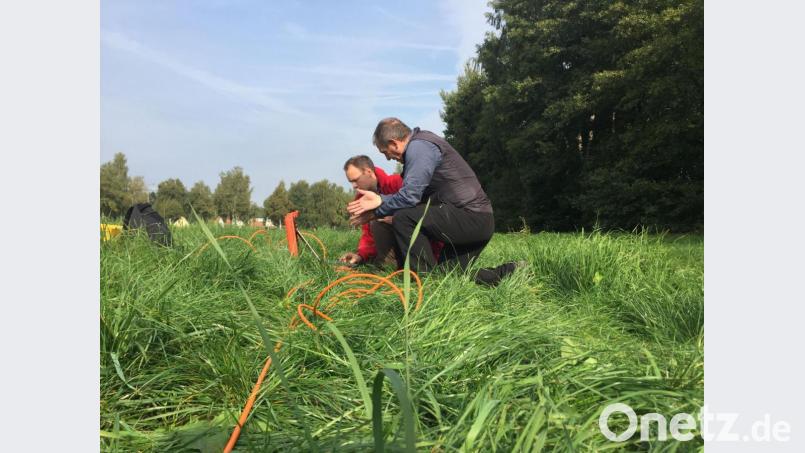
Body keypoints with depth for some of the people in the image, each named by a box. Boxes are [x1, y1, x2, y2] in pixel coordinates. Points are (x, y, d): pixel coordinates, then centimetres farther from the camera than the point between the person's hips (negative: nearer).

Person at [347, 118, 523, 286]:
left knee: (403, 219, -20)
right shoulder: (420, 145, 17)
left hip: (471, 217, -11)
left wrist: (376, 211, -6)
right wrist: (381, 199, 0)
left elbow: (410, 196, -20)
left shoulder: (419, 147, -13)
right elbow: (413, 194, 11)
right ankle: (510, 271, 15)